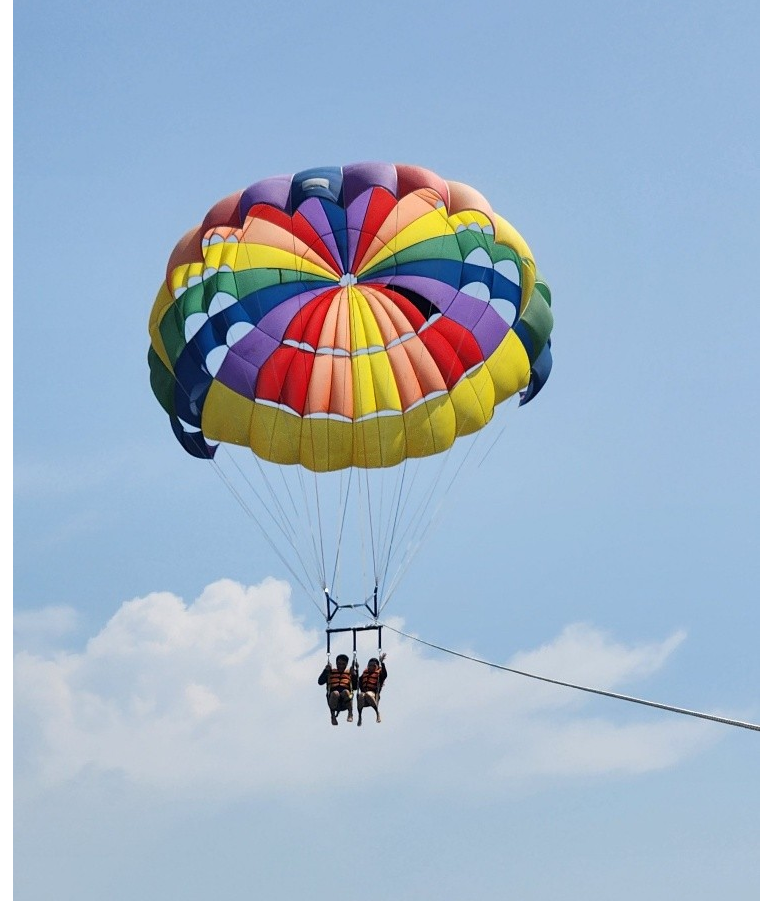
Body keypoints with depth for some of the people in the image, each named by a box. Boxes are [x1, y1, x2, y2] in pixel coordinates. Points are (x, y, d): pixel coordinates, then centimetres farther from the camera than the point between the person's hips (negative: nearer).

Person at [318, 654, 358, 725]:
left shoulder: (350, 673, 22)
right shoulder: (330, 672, 22)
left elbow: (355, 687, 11)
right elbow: (320, 682, 10)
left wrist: (355, 675, 0)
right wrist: (326, 670, 2)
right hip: (333, 697, 0)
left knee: (346, 692, -36)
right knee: (335, 693, -37)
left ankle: (350, 714, -32)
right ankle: (333, 716, -26)